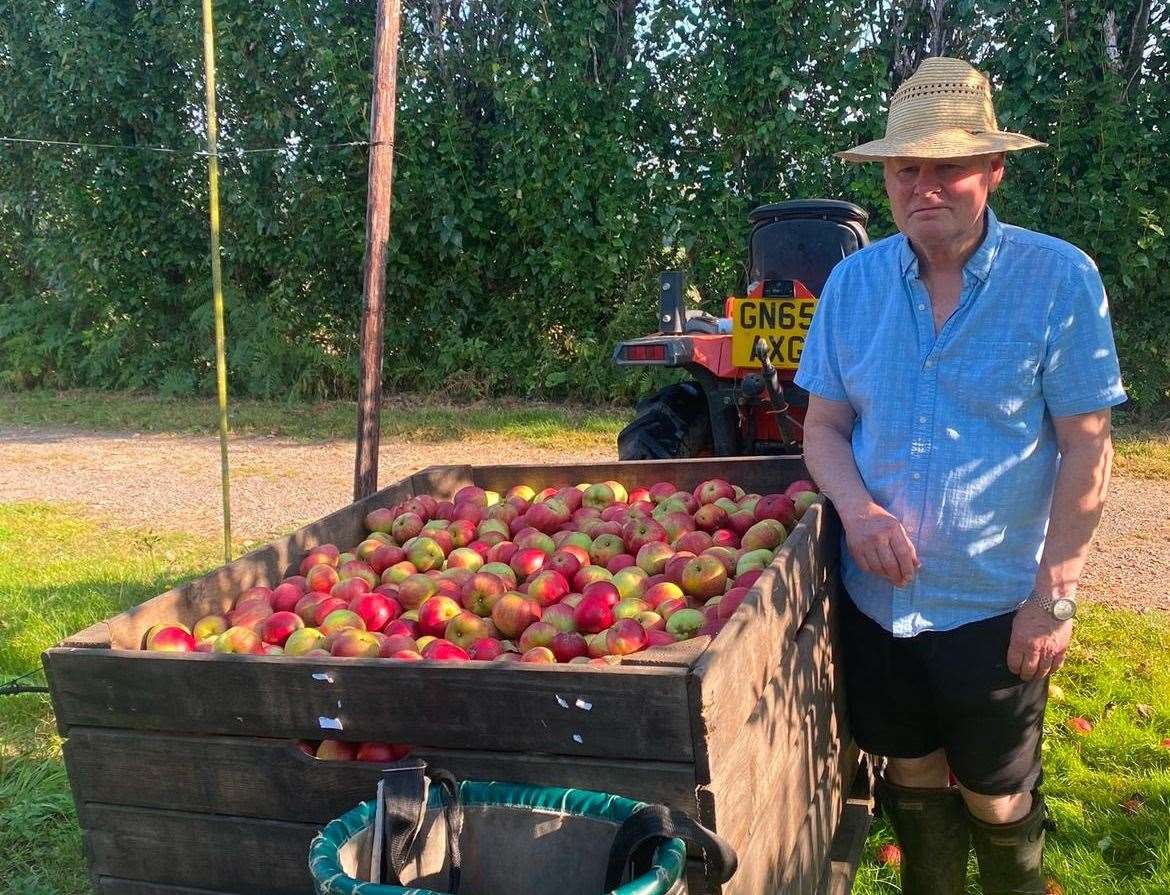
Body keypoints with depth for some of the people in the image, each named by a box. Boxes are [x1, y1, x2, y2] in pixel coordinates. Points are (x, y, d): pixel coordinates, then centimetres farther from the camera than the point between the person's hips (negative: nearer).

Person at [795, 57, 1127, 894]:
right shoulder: (854, 282, -2)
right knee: (913, 780, 19)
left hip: (995, 605, -3)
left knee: (997, 803, 13)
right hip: (878, 598, 3)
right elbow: (823, 425, 4)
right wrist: (857, 507, -16)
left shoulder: (1059, 278, -12)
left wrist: (1054, 596, -12)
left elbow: (1087, 451, -10)